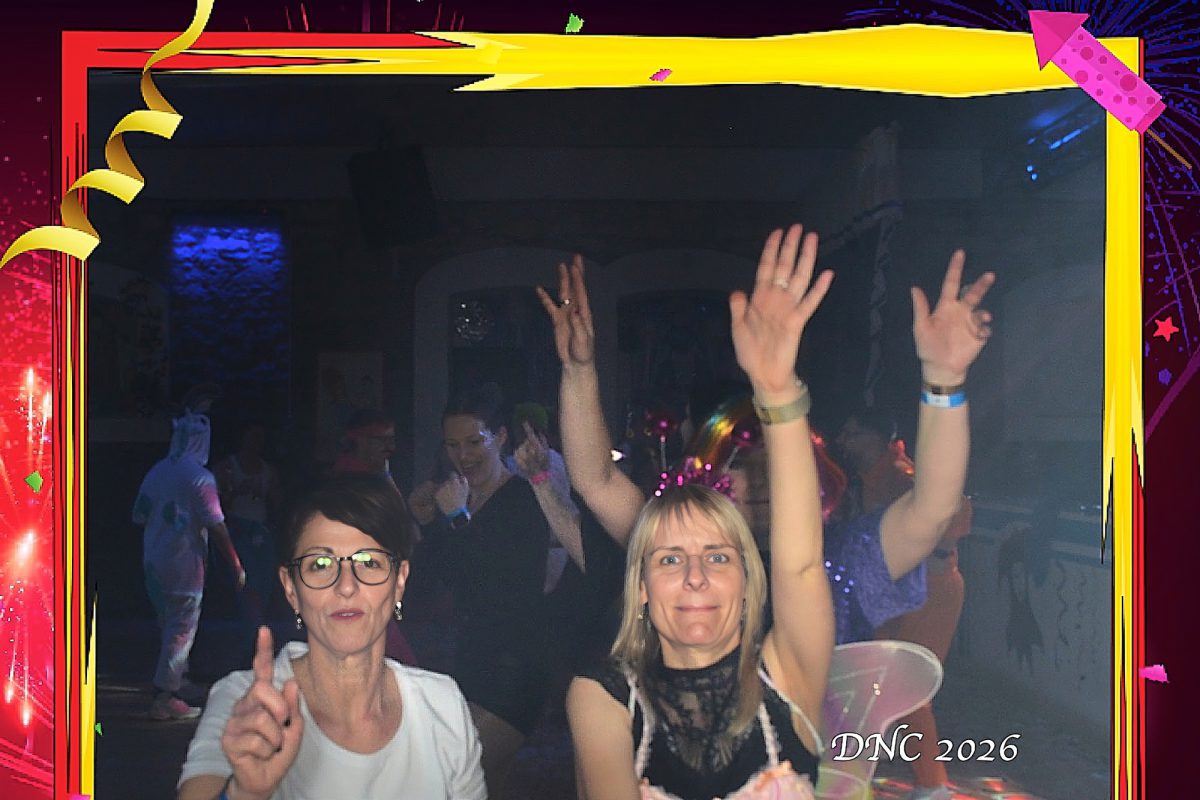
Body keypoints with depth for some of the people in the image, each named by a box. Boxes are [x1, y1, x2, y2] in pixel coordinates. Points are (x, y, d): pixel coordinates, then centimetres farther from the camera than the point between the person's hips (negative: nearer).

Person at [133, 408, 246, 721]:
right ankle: (166, 697, 0)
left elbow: (139, 516, 11)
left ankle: (170, 687, 24)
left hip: (153, 562, 7)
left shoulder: (156, 472, 7)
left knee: (169, 625, 18)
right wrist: (236, 566, -10)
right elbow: (216, 526, -15)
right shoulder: (200, 477, -13)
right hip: (184, 565, -7)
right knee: (182, 629, 0)